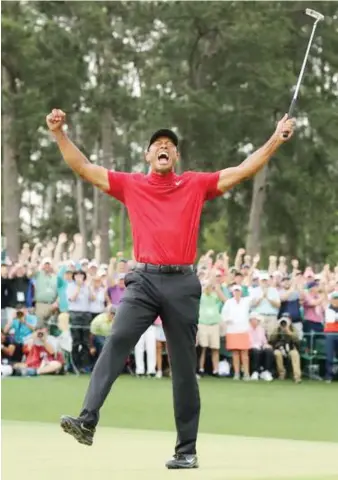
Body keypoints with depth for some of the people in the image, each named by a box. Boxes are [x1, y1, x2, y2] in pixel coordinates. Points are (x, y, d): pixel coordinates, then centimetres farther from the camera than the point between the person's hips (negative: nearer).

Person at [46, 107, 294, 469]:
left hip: (182, 283, 0)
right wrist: (59, 133, 2)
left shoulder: (196, 185, 11)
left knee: (184, 368, 4)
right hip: (144, 280, 0)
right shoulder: (130, 185, 12)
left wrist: (277, 139, 5)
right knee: (116, 341, -23)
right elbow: (82, 167, 10)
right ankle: (87, 421, -33)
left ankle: (186, 450, 10)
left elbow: (244, 170, 11)